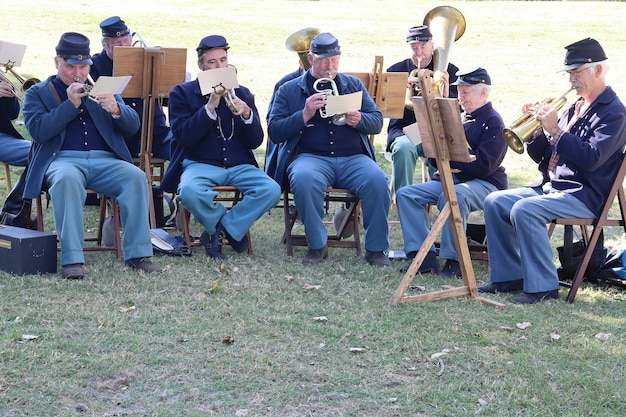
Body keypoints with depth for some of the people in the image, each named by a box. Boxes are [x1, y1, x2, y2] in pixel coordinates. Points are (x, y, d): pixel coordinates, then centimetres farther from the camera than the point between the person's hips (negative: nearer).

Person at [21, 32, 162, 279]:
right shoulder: (38, 93, 13)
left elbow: (132, 126, 11)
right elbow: (37, 130, -5)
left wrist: (116, 109, -11)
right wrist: (71, 104, -10)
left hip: (105, 160, 3)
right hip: (63, 160, -3)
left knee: (136, 176, -28)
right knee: (67, 179, -38)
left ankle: (137, 254, -26)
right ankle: (72, 259, -38)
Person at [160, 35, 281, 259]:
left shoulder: (242, 94, 15)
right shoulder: (182, 93, 6)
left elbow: (256, 141, 8)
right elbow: (184, 137, -9)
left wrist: (247, 115, -12)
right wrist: (210, 106, -16)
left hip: (239, 166, 3)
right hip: (200, 164, -3)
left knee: (272, 190, -26)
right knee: (189, 192, -37)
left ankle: (218, 229, -7)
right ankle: (233, 227, -6)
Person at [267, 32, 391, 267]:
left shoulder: (353, 85, 20)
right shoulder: (289, 90, 13)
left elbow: (377, 122, 14)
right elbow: (274, 132, 3)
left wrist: (359, 119, -8)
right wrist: (305, 115, -10)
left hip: (353, 158, 2)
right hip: (311, 157, -2)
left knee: (378, 181, -29)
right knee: (304, 180, -36)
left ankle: (375, 249, -12)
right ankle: (317, 246, -18)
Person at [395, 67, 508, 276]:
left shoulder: (493, 121, -7)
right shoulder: (463, 118, 18)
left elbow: (484, 165, -19)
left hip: (485, 183, -9)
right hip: (451, 179, 9)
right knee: (405, 194, -8)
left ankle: (454, 261, -29)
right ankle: (423, 256, -16)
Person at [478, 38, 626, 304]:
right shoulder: (574, 108, 18)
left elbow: (591, 159, -23)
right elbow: (541, 156, 17)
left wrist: (555, 131, -21)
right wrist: (536, 130, -3)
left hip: (584, 195, -9)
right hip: (550, 187, 9)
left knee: (524, 210, -30)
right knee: (494, 202, -6)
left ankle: (543, 286, -23)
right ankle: (510, 276, 0)